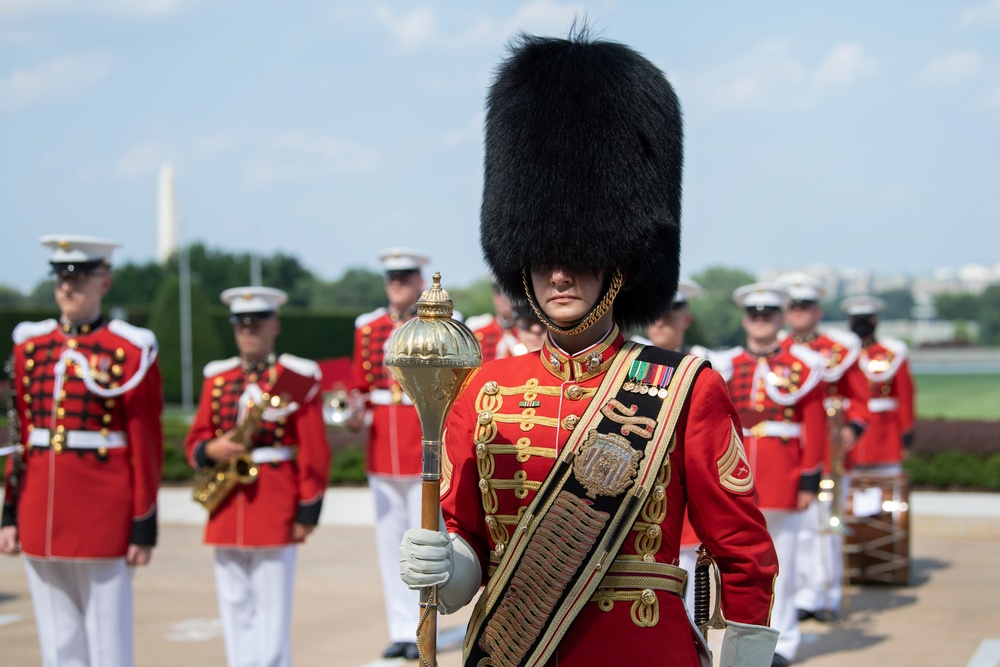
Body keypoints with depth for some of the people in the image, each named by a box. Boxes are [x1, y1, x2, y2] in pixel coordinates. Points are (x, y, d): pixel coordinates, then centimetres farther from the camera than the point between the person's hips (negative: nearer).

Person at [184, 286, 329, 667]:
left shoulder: (298, 377, -2)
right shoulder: (216, 378, 12)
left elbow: (314, 452, -4)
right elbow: (195, 441, 13)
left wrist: (308, 509, -8)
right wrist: (211, 451, -10)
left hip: (276, 507, -5)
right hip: (227, 509, 5)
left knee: (273, 610, -2)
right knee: (234, 610, 8)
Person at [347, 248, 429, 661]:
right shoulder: (368, 328, 8)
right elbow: (360, 384, 13)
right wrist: (356, 410, -7)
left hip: (426, 450, -4)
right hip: (382, 450, 4)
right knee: (389, 541, 7)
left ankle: (423, 630, 9)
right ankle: (400, 630, 15)